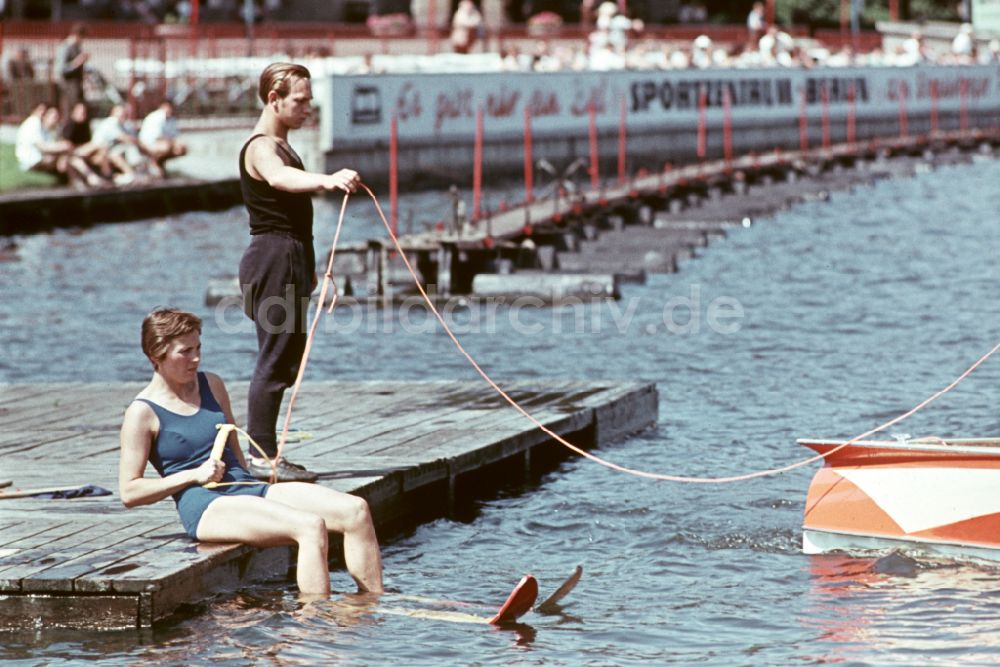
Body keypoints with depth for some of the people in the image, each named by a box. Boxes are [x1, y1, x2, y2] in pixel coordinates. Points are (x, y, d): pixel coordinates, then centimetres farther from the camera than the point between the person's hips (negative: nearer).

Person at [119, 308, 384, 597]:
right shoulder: (142, 413, -3)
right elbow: (129, 492, -6)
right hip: (205, 508, -7)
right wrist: (195, 475, -12)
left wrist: (251, 481, 10)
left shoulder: (212, 385, 17)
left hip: (247, 488, 7)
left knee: (356, 511, -13)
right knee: (311, 527, -31)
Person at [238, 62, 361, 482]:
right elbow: (278, 178, -38)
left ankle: (267, 455, 16)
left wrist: (306, 266, 32)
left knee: (285, 359, 12)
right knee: (275, 360, -11)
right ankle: (261, 456, -9)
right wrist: (326, 180, -56)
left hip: (289, 261, 10)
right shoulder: (260, 148, -13)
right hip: (273, 260, -10)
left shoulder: (281, 146, 19)